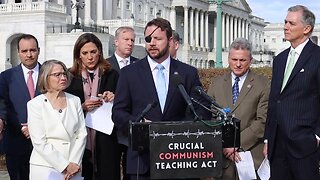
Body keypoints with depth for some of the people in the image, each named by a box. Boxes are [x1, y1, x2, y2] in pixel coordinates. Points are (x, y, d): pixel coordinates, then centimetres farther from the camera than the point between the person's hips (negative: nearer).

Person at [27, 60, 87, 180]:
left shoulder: (75, 101, 7)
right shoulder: (35, 104, -4)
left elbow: (81, 134, 4)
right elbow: (39, 142, -10)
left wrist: (74, 163, -9)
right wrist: (65, 166, -14)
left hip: (73, 166, 3)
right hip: (45, 168, -3)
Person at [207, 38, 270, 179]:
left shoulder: (263, 85, 1)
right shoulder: (216, 84, 11)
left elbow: (263, 121, -6)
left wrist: (237, 143, -12)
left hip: (251, 153, -2)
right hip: (221, 153, 2)